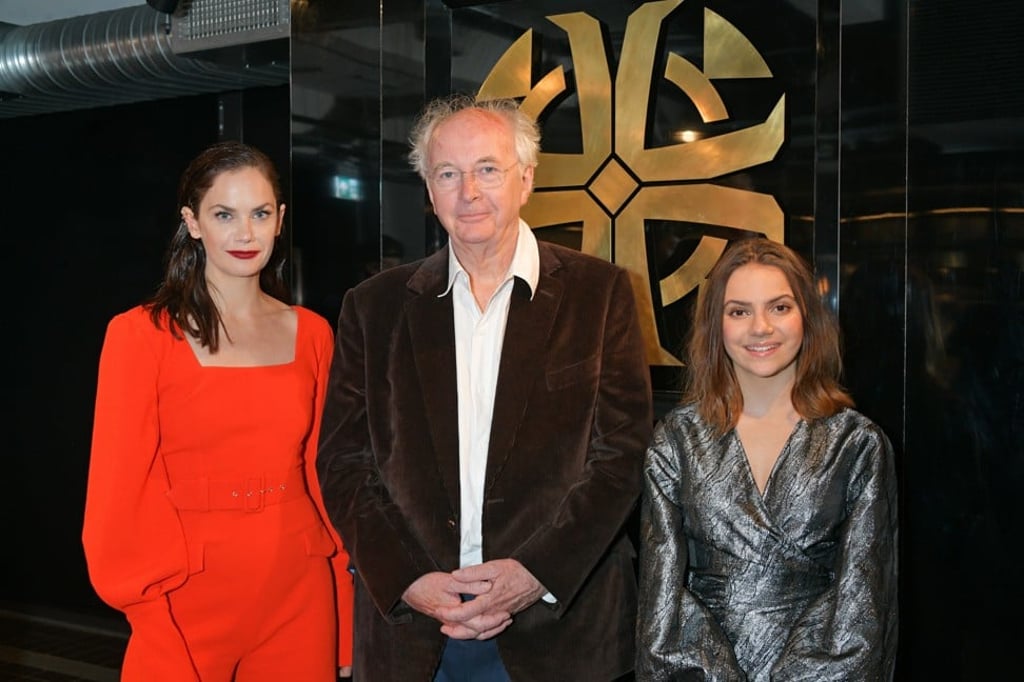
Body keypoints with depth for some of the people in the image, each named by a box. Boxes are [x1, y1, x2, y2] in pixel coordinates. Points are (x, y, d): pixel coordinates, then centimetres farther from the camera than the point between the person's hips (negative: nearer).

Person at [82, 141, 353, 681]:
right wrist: (152, 618, -12)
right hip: (189, 605, -3)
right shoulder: (139, 335, -6)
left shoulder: (311, 334, 5)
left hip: (300, 599, 3)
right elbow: (121, 494, -6)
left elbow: (321, 473, 8)